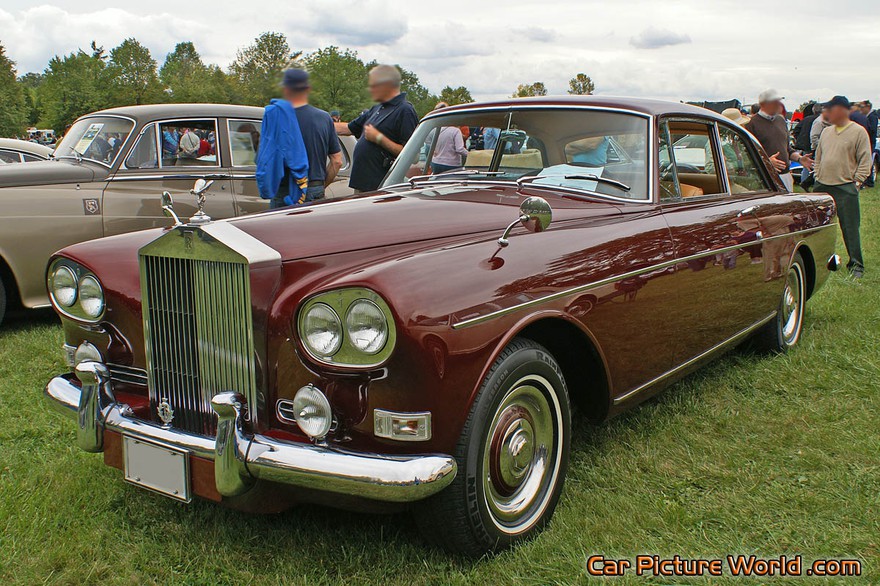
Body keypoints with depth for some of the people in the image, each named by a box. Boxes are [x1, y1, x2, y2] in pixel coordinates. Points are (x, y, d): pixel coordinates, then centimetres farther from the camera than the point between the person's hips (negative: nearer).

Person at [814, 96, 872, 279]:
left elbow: (865, 161, -5)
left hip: (845, 188, -6)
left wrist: (856, 182, -11)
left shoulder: (858, 132, -4)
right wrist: (818, 176, 11)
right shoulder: (826, 132, 14)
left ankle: (856, 264, 4)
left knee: (850, 228, -4)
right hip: (823, 187, 6)